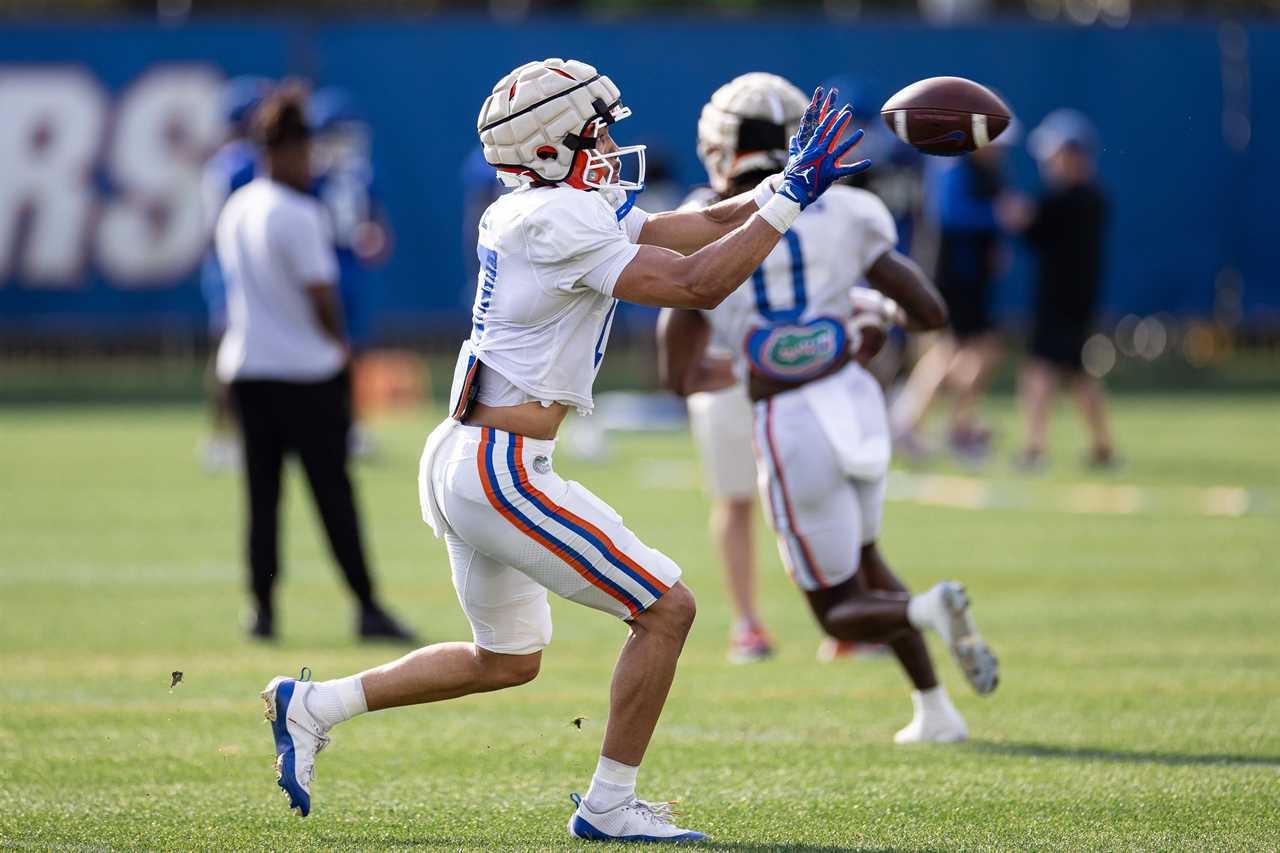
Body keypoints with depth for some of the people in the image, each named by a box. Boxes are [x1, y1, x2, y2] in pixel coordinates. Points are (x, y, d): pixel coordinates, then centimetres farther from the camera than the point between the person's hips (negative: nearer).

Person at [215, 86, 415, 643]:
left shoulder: (234, 211, 9)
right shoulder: (297, 215, -15)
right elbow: (321, 296, -18)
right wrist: (338, 343, 2)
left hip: (245, 367, 7)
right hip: (306, 368, -7)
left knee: (261, 492, 9)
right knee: (332, 490, -3)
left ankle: (262, 608, 7)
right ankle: (366, 608, -2)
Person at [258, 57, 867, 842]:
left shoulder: (540, 212, 12)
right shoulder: (560, 223, -16)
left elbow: (698, 231, 15)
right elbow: (697, 284, -20)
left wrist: (785, 186, 4)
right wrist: (789, 201, -14)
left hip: (462, 462, 10)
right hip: (502, 474, -10)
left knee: (507, 659, 24)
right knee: (667, 609, -3)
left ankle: (315, 705, 23)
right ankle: (609, 806, 3)